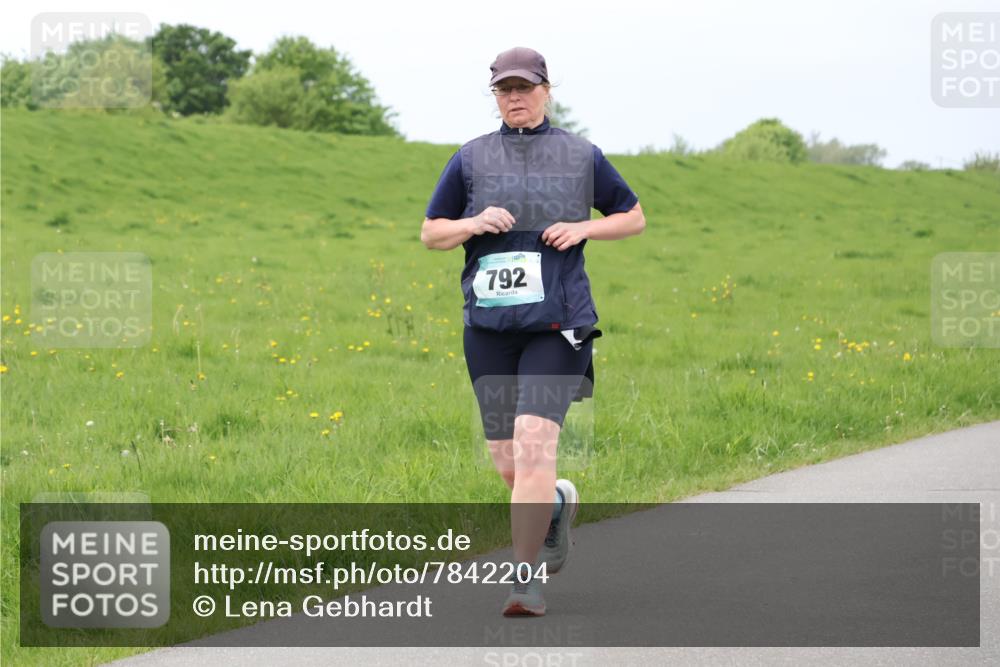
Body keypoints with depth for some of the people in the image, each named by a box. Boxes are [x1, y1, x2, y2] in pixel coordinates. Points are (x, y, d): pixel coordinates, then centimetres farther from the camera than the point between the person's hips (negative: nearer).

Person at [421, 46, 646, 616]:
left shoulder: (582, 157, 8)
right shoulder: (471, 159, 10)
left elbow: (634, 217, 17)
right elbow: (430, 233, 14)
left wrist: (583, 228, -2)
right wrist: (474, 223, -7)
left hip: (557, 323, -2)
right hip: (489, 327, 3)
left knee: (534, 441, -18)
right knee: (507, 462, 4)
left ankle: (526, 577, -13)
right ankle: (558, 503, 39)